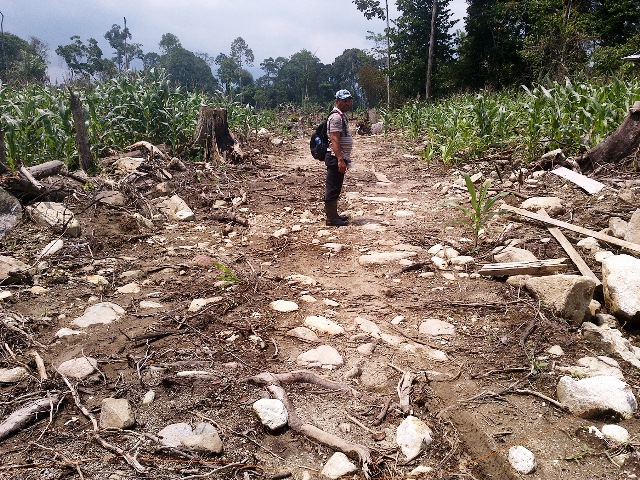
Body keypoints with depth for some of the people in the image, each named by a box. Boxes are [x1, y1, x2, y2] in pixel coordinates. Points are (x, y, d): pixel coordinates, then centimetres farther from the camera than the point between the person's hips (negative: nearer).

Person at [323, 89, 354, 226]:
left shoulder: (342, 116, 18)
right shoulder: (336, 117, -14)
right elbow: (334, 140, -22)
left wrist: (346, 158, 24)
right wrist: (340, 160, -27)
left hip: (340, 157, 10)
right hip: (335, 158, -10)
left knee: (335, 189, 15)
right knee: (333, 188, -5)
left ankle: (333, 214, 24)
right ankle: (331, 219, -1)